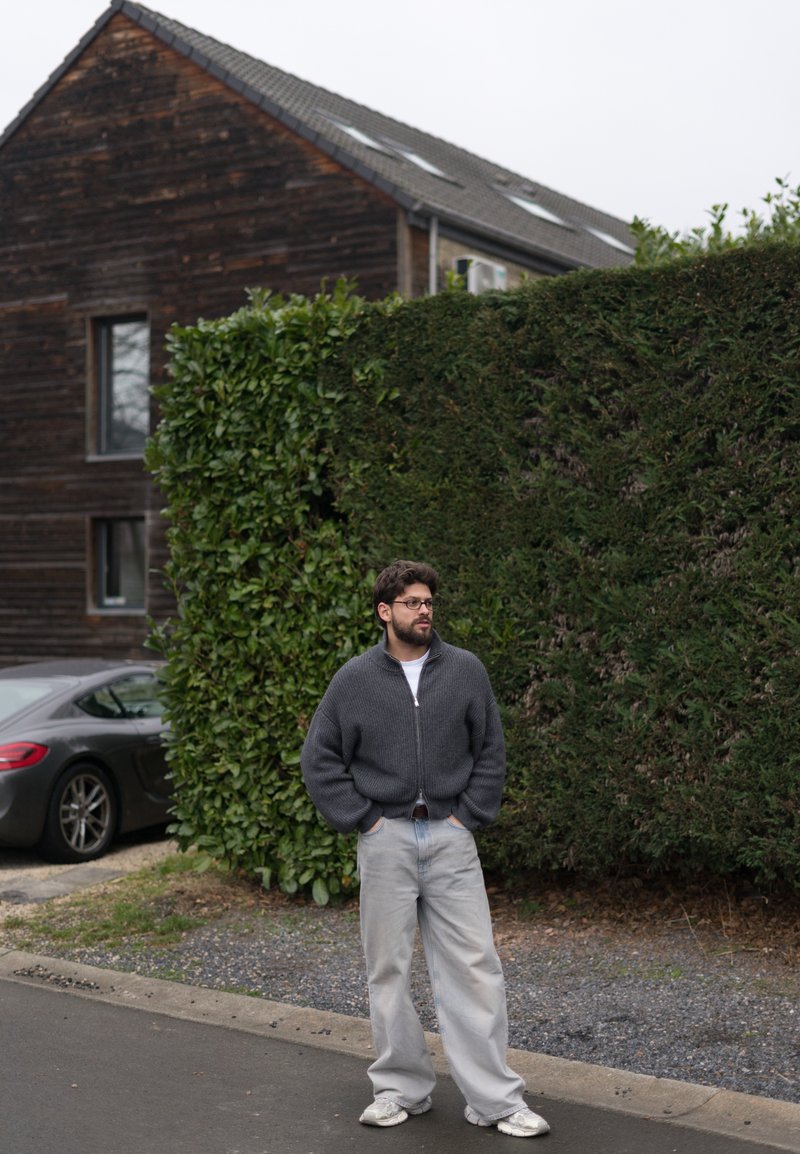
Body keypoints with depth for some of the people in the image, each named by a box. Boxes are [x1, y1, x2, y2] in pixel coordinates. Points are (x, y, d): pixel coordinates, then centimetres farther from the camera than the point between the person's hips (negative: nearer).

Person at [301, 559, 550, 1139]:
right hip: (386, 840, 0)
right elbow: (320, 759, 5)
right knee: (390, 970, 8)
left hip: (450, 837, 0)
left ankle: (496, 1097, 7)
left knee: (475, 966, -1)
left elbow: (491, 750, 7)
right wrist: (360, 819, -2)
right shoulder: (354, 679, 1)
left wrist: (470, 814, -1)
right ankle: (401, 1088, 22)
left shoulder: (466, 670, 2)